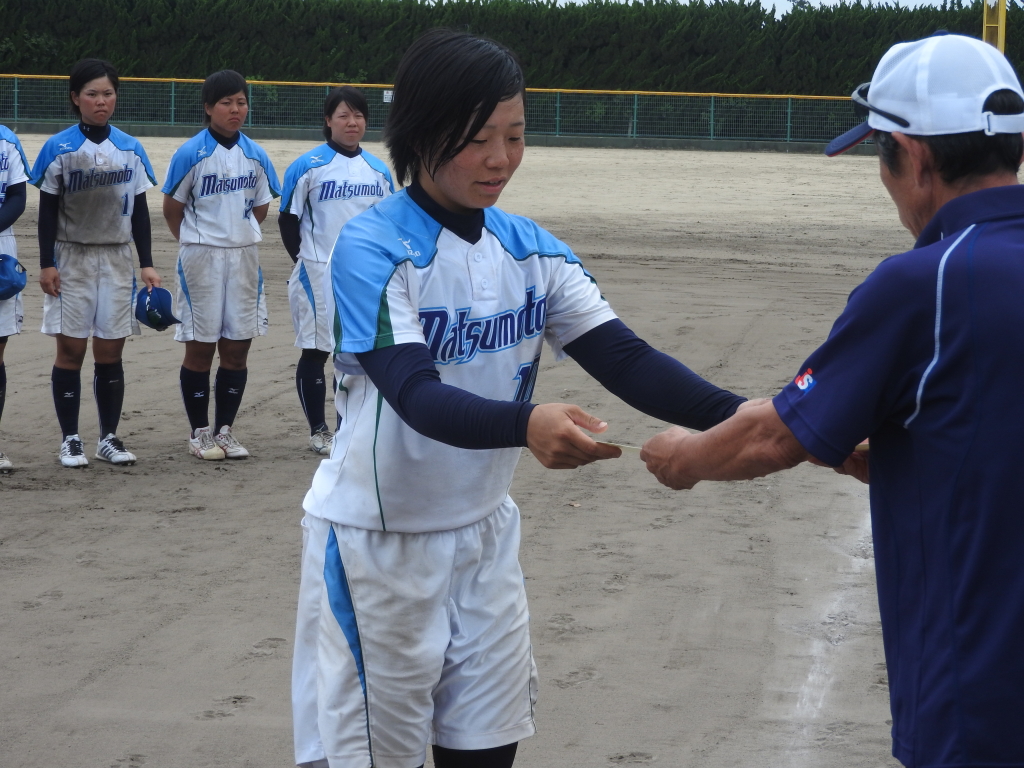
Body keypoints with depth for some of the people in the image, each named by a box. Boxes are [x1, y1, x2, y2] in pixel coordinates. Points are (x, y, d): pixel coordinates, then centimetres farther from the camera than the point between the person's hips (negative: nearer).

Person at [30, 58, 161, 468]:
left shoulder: (130, 149, 5)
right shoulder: (58, 148, -4)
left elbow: (139, 211, 8)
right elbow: (47, 211, -2)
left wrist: (147, 264, 4)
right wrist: (46, 264, -8)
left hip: (117, 261, 2)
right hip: (71, 260, -2)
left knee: (110, 351, 5)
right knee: (71, 349, -1)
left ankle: (109, 438, 14)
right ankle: (70, 440, 6)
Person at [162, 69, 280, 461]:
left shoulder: (255, 155, 4)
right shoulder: (191, 153, -9)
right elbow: (172, 207, -1)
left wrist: (240, 238, 10)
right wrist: (195, 245, 6)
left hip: (244, 256, 4)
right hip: (201, 258, -4)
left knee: (237, 347, 6)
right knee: (200, 347, 2)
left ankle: (224, 429, 16)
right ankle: (199, 433, 12)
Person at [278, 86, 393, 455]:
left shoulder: (379, 170, 8)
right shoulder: (308, 166, -7)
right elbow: (288, 219, -2)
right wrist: (307, 262, -2)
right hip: (319, 275, -4)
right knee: (315, 352, 3)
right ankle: (318, 430, 14)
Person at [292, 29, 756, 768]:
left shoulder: (530, 249, 0)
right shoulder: (372, 249, -17)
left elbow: (625, 359, -9)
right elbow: (416, 395, -30)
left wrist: (740, 417, -26)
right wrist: (526, 424, -50)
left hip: (484, 535, 5)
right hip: (377, 543, -5)